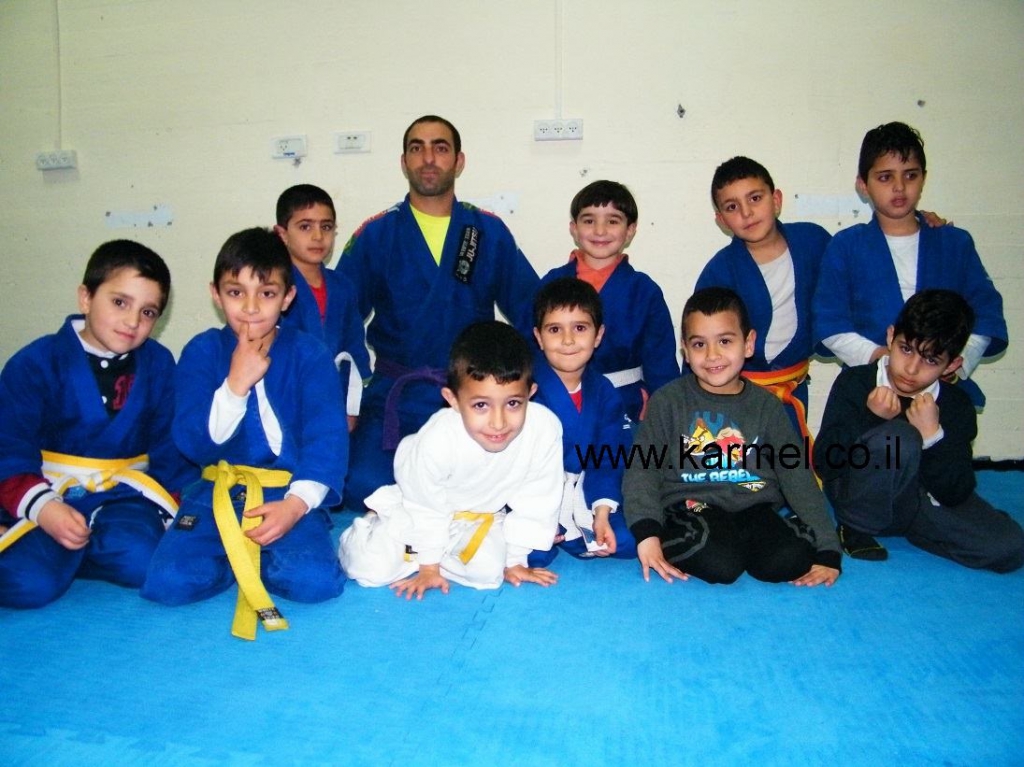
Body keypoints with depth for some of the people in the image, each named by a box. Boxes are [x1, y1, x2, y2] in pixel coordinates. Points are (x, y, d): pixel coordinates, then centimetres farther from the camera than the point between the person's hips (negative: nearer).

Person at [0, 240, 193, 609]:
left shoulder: (158, 364, 2)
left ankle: (65, 551, 1)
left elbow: (170, 444, 6)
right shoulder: (37, 363, -6)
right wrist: (41, 507, -25)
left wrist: (180, 509, -5)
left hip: (122, 492, 2)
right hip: (46, 492, -2)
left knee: (140, 561, -25)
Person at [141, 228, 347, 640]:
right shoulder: (202, 351, 2)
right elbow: (192, 443, -5)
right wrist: (236, 384, -18)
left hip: (288, 494, -1)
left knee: (316, 581, -25)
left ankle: (248, 556, 4)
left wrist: (296, 503, -22)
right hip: (218, 492, 2)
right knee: (167, 582, -20)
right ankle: (245, 558, 7)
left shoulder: (309, 354, -2)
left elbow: (327, 437, -8)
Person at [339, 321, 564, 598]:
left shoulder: (546, 429, -33)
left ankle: (412, 551, 7)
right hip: (421, 507, -3)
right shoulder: (437, 440, -37)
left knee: (489, 572, -18)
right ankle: (374, 524, 20)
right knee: (372, 567, -15)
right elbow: (426, 506, -17)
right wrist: (428, 568, -4)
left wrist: (515, 559, -5)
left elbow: (537, 501, -15)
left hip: (482, 516, 3)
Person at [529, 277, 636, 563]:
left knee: (629, 542, -10)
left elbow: (608, 456, 1)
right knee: (534, 552, -28)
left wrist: (602, 514, -11)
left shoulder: (604, 392, 2)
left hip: (583, 495, 5)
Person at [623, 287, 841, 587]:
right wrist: (647, 533, -18)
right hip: (691, 507, -2)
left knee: (789, 562, -25)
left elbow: (797, 475, 6)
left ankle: (738, 543, 3)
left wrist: (827, 550, -1)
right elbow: (642, 469, -3)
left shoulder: (765, 405, 9)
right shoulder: (668, 402, 2)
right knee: (720, 564, -31)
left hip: (756, 506, 3)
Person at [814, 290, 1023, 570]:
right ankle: (856, 529, -11)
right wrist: (870, 418, -28)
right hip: (859, 500, -3)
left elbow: (956, 495, -10)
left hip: (924, 502, 4)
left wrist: (933, 436, -24)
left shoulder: (957, 405, -4)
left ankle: (902, 527, 4)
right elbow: (824, 462, -17)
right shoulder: (855, 382, -12)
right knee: (900, 436, -32)